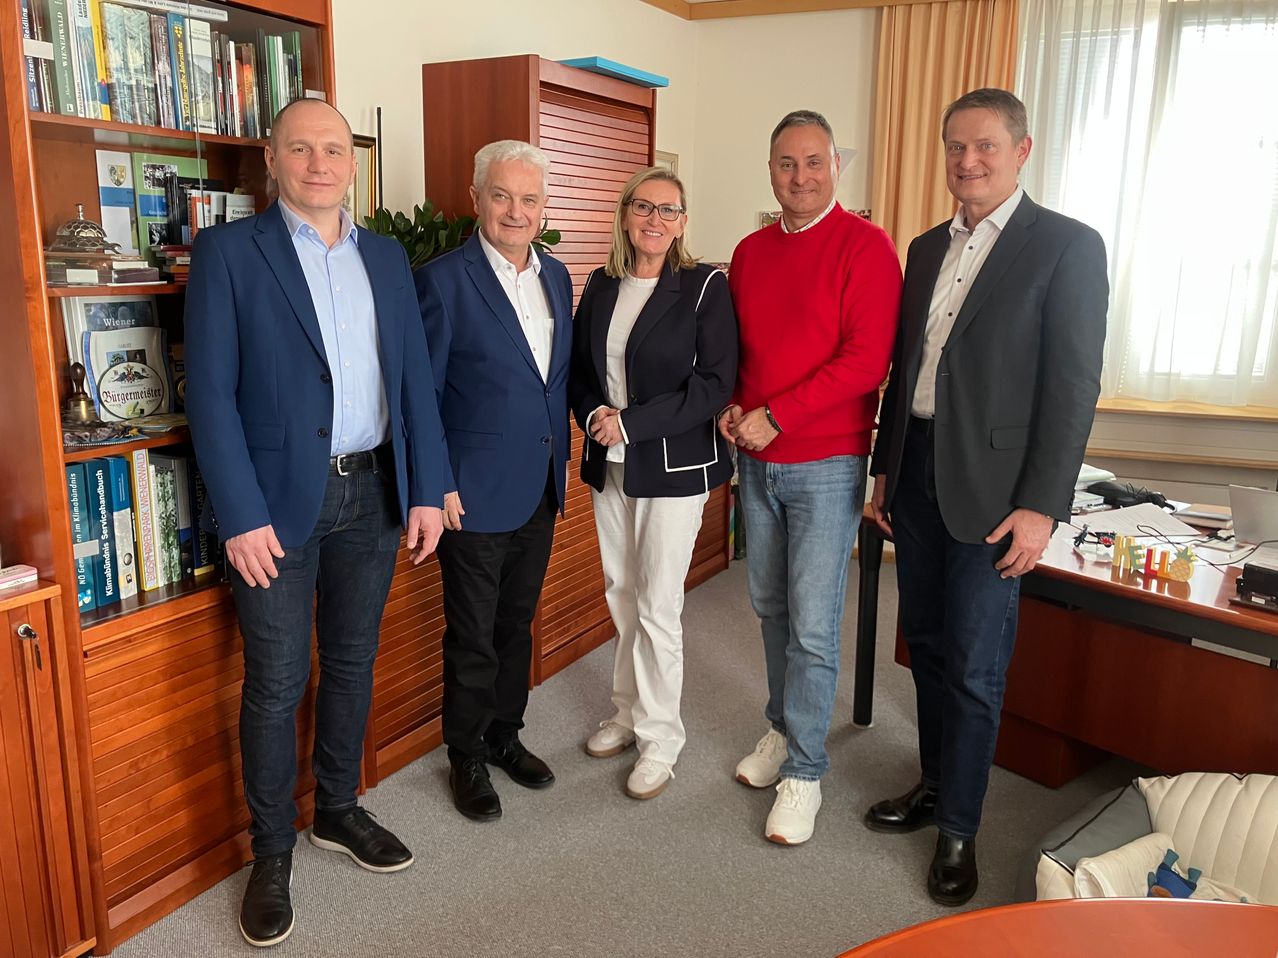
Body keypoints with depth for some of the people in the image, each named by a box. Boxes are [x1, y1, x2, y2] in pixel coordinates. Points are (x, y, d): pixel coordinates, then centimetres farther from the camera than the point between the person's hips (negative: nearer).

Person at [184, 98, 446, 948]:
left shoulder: (387, 257, 10)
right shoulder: (228, 251, -4)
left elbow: (414, 377, 9)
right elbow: (210, 391, -9)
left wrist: (426, 489, 3)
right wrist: (242, 514, -14)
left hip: (373, 493, 4)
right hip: (279, 501, -4)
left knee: (353, 663, 16)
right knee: (277, 684, 4)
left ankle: (339, 811, 36)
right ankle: (271, 853, 23)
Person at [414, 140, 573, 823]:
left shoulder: (555, 275, 7)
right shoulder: (443, 280, -12)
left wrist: (561, 462, 11)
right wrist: (437, 485, -14)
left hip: (541, 487, 6)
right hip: (475, 492, -6)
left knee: (517, 623, 19)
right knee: (472, 636, 8)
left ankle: (505, 735, 38)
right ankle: (467, 758, 27)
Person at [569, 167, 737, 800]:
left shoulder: (704, 287, -8)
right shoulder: (600, 287, 8)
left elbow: (714, 383, -14)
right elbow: (579, 368, 14)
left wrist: (632, 423, -18)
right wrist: (593, 413, -8)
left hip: (674, 465, -5)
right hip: (608, 464, 5)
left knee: (657, 606, -1)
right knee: (621, 596, 14)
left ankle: (660, 736, 16)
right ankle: (630, 712, 31)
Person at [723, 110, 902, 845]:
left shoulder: (865, 246, -9)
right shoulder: (751, 252, 11)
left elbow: (867, 360, -17)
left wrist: (775, 416, -18)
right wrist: (732, 406, -1)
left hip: (826, 465, -6)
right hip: (757, 461, 6)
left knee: (814, 626, -2)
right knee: (772, 607, 15)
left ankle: (804, 772, 13)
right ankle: (784, 727, 34)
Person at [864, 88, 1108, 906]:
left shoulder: (1068, 246, -7)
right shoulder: (927, 249, 12)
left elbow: (1074, 385, -11)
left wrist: (1042, 506, -16)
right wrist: (886, 468, 14)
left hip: (991, 485, -6)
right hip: (916, 473, 6)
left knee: (974, 666, 1)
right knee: (928, 644, 16)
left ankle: (959, 829, 18)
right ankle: (935, 784, 33)